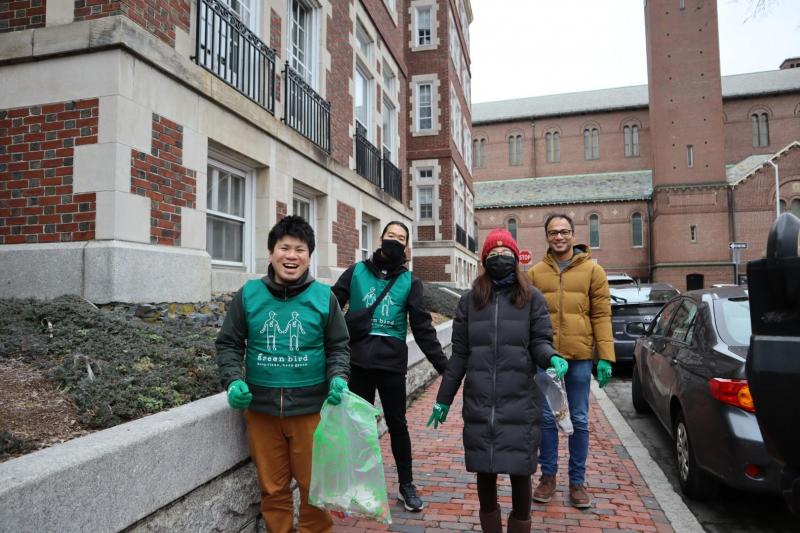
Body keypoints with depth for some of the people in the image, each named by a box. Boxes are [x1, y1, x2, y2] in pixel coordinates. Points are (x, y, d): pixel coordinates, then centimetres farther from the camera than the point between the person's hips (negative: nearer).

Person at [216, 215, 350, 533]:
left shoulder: (324, 297, -3)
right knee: (273, 489, 15)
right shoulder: (248, 295, -2)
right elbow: (229, 343, 5)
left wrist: (338, 378, -13)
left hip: (310, 409, -1)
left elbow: (339, 346, 4)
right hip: (261, 409, 1)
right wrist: (233, 380, -11)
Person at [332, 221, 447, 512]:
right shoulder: (356, 272, 4)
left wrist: (444, 366, -8)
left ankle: (406, 485, 25)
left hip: (392, 362, 0)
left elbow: (422, 327, -1)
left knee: (397, 424, 9)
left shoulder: (409, 281, 3)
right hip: (357, 361, 1)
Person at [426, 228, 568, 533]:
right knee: (485, 472, 10)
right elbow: (459, 354, 10)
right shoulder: (469, 300, 9)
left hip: (520, 403, -1)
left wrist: (552, 358, -21)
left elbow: (540, 341, 3)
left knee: (519, 471, 4)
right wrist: (443, 399, 9)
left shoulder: (532, 298, 6)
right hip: (479, 404, 2)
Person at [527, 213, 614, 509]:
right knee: (547, 418, 9)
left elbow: (601, 316, -1)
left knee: (579, 421, 9)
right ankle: (548, 476, 24)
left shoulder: (593, 270, 2)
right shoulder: (535, 273, 5)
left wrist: (605, 357, -7)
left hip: (580, 356, -1)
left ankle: (577, 481, 23)